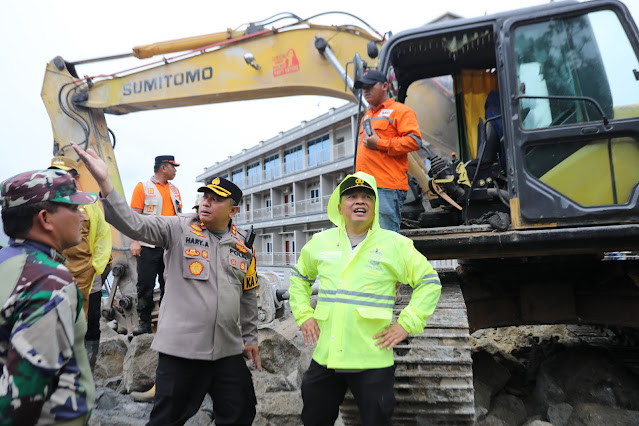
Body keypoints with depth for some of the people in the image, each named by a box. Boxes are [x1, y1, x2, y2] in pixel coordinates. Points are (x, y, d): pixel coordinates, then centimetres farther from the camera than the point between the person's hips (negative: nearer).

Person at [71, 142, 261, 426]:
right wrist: (104, 181, -32)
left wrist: (250, 337, 17)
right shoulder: (179, 228, -4)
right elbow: (133, 224, -19)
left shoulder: (243, 244, 6)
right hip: (181, 348, -3)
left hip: (229, 350, 4)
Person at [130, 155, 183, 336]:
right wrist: (135, 241, -14)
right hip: (149, 245, -4)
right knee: (146, 285, 0)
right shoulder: (143, 187, 0)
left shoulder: (174, 189, 15)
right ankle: (144, 322, 12)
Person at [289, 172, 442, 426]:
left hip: (372, 360, -3)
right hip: (325, 357, 4)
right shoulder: (320, 242, 4)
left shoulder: (395, 244, -4)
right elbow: (299, 278, 19)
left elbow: (429, 282, 0)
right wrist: (303, 315, 7)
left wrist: (406, 324, -8)